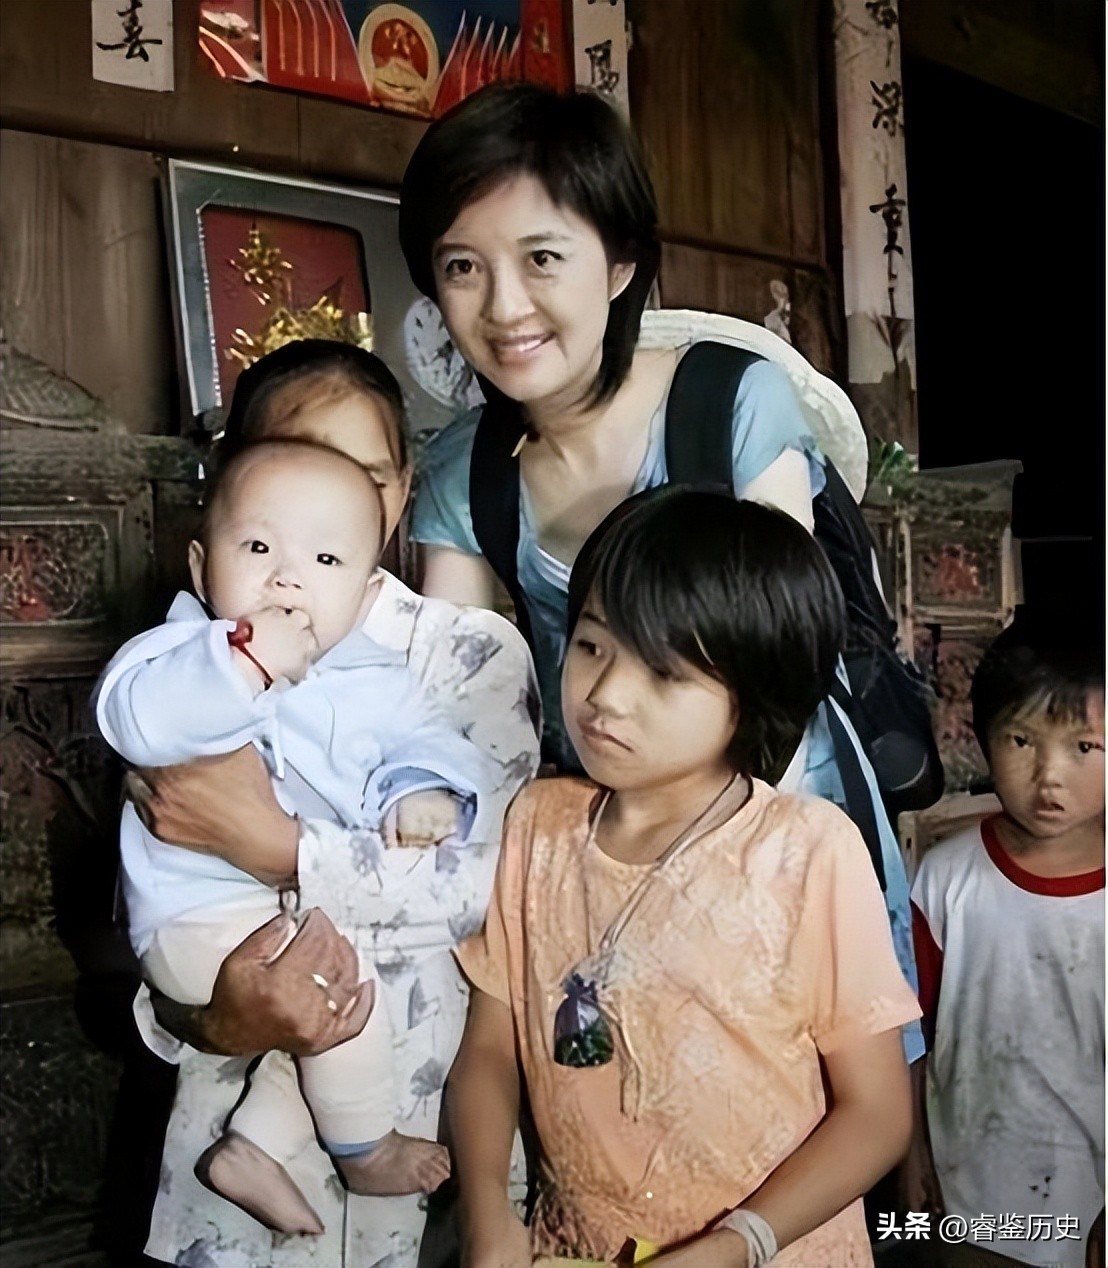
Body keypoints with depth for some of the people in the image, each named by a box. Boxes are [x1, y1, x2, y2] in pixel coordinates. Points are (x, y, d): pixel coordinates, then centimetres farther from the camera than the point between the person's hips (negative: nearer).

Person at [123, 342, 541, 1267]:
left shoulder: (474, 651, -4)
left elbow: (492, 877, -17)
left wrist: (273, 844, -25)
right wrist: (210, 1025, -21)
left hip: (439, 1103, -1)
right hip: (244, 1111, 2)